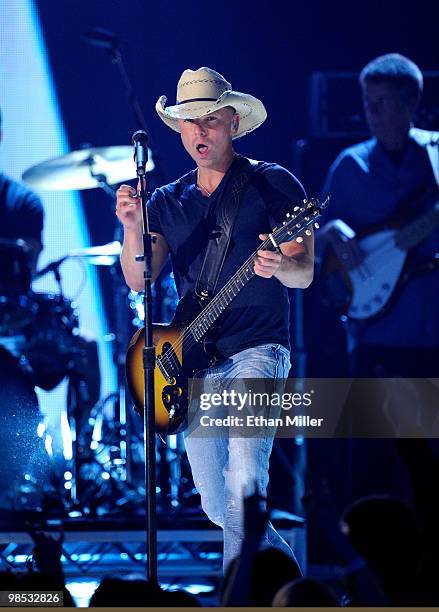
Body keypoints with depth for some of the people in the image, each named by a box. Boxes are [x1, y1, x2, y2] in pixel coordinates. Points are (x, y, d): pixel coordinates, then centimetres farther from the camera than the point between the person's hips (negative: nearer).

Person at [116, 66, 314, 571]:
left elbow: (305, 273, -6)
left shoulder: (273, 184, -1)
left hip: (256, 350, -5)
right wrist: (131, 228, -16)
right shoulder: (167, 202, 13)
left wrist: (278, 267, -30)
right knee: (216, 503, 9)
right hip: (195, 365, 5)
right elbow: (138, 279, 3)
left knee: (245, 478, -26)